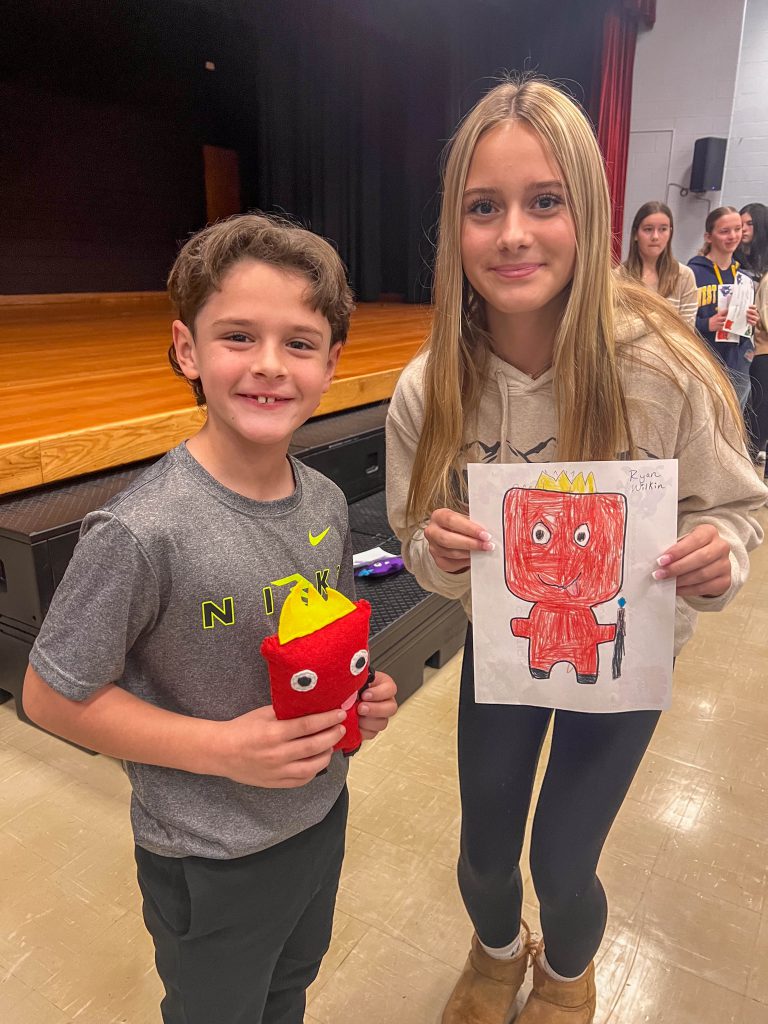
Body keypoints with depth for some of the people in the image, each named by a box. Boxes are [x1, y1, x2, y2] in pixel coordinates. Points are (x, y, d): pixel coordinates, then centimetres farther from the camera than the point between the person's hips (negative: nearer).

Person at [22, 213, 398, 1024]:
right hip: (211, 864, -5)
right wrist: (221, 747, -25)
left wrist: (363, 692, -13)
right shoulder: (141, 533, -30)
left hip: (321, 816, 6)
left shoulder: (327, 503, -10)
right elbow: (50, 698, -18)